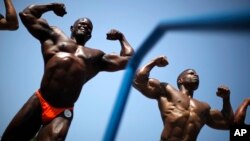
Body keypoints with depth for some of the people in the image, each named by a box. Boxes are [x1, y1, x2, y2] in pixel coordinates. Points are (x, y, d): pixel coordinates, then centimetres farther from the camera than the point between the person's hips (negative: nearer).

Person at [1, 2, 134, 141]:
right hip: (38, 101, 0)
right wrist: (51, 6, 28)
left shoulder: (96, 56, 22)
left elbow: (128, 59, 21)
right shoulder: (55, 36, 19)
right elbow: (26, 14, 22)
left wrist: (121, 37, 30)